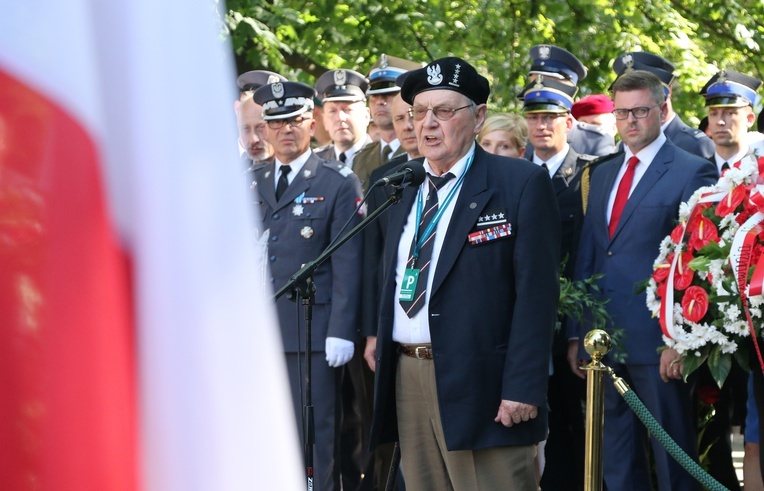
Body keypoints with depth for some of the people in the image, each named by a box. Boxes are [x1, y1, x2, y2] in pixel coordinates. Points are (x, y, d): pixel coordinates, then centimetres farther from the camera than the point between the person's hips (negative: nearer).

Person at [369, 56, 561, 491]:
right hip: (408, 381, 7)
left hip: (481, 386, -7)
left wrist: (523, 389, -17)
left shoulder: (522, 184, -4)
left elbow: (536, 291, -10)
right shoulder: (407, 192, 18)